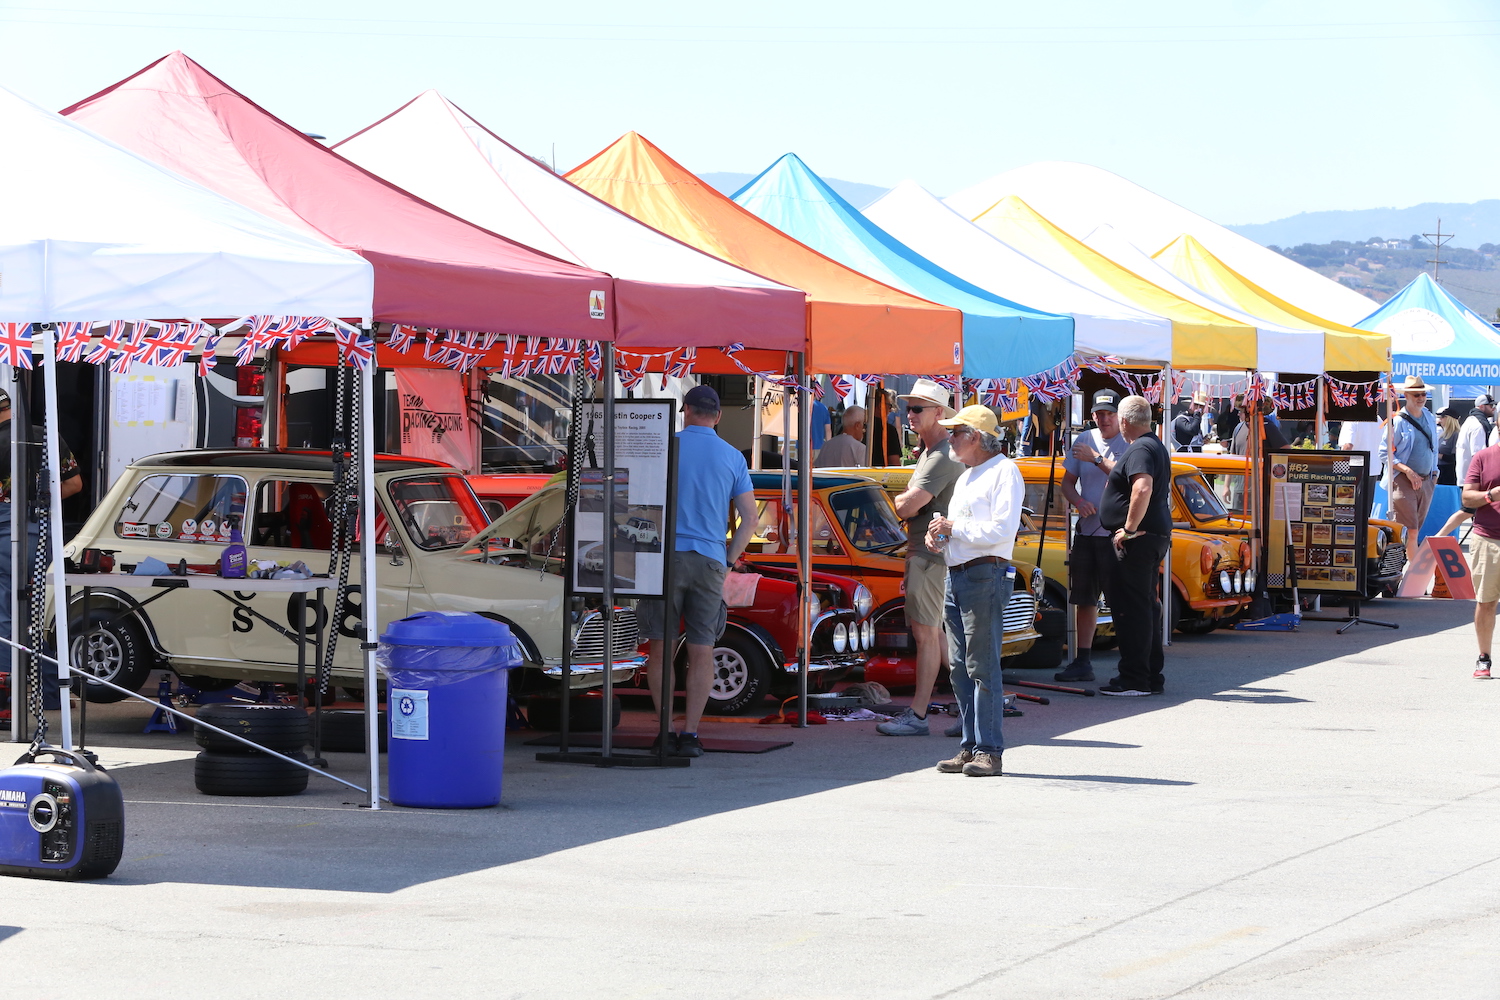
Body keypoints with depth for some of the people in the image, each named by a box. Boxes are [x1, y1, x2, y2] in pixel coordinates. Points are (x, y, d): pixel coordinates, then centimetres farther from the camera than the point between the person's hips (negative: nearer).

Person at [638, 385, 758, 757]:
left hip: (666, 556, -2)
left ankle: (666, 732, 1)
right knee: (701, 651, 5)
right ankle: (690, 734, 0)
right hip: (710, 560, 2)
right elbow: (749, 519, 5)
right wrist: (728, 560, 11)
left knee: (660, 648, 5)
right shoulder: (732, 458, 7)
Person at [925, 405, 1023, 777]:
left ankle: (989, 751, -8)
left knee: (982, 666, -9)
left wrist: (953, 528, -11)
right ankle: (970, 746, 12)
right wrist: (937, 534, 7)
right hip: (956, 576, 9)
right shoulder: (965, 477, 23)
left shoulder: (1004, 472, -6)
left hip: (986, 575, -9)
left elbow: (1003, 529, -17)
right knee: (960, 668, 8)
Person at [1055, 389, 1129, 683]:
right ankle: (1082, 661, 20)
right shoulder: (1084, 440, 12)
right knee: (1084, 600, 11)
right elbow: (1067, 481, 15)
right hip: (1086, 530, 6)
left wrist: (1097, 459, -19)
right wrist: (1078, 501, -5)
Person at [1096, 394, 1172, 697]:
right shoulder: (1156, 446, 19)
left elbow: (1143, 488, -31)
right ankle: (1152, 677, 18)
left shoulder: (1139, 450, -15)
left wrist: (1129, 528, -25)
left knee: (1132, 608, -8)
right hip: (1157, 536, 11)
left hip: (1138, 539, -11)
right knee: (1147, 606, 14)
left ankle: (1134, 680, -8)